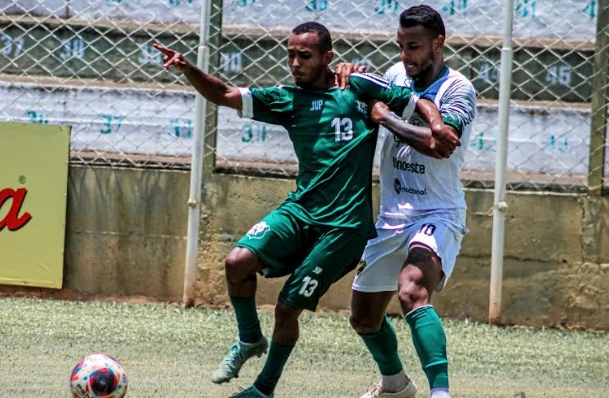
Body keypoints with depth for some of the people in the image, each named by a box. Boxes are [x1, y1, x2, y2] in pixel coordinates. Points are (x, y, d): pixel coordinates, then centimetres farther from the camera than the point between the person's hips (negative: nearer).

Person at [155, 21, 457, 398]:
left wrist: (437, 131, -18)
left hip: (345, 223, -4)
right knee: (238, 261, -18)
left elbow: (423, 103, 3)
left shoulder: (359, 87, 1)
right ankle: (250, 340, 9)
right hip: (300, 210, 4)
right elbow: (224, 94, 4)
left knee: (288, 308, -3)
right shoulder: (288, 98, 10)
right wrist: (187, 68, -13)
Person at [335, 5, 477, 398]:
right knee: (364, 316, 17)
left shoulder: (458, 89, -11)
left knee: (412, 292, -34)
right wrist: (351, 77, -2)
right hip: (392, 215, 7)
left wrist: (388, 117, -26)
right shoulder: (398, 75, 6)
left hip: (437, 215, -7)